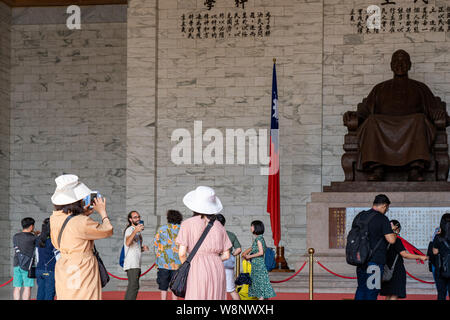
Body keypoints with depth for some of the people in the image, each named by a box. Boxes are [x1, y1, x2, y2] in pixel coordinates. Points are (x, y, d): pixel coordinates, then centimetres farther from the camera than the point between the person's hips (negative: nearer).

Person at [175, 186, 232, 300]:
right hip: (217, 268, 4)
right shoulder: (218, 225, 10)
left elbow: (182, 253, -5)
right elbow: (226, 255, 10)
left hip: (197, 269, -3)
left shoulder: (187, 224, 1)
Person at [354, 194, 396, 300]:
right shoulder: (382, 219, -12)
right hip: (375, 261, -7)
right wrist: (394, 233, 4)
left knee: (361, 288, 14)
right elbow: (391, 240, -17)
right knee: (371, 292, -2)